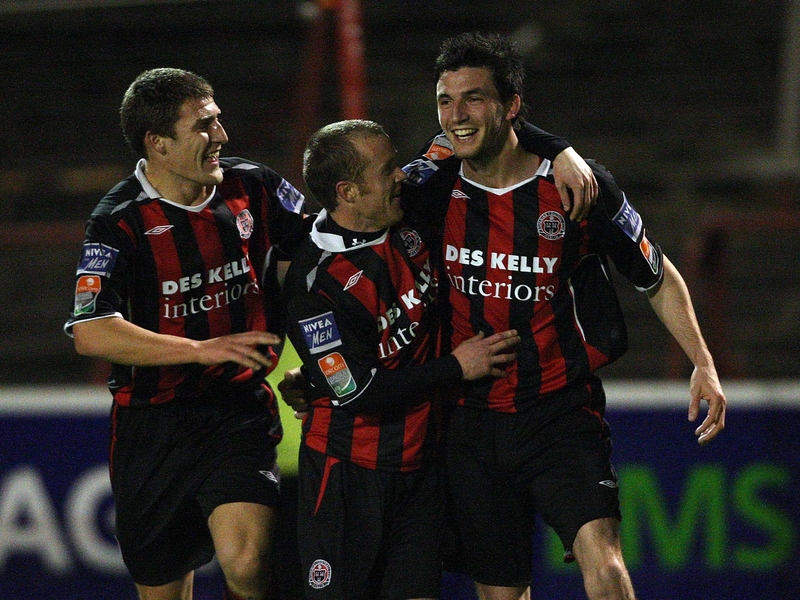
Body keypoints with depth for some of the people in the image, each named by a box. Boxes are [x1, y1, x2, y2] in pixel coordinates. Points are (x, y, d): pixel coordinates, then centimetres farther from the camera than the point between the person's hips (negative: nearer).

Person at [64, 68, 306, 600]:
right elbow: (92, 333, -22)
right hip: (152, 428, -1)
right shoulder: (121, 222, -11)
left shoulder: (255, 188, 0)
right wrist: (205, 349, -24)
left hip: (240, 413, 1)